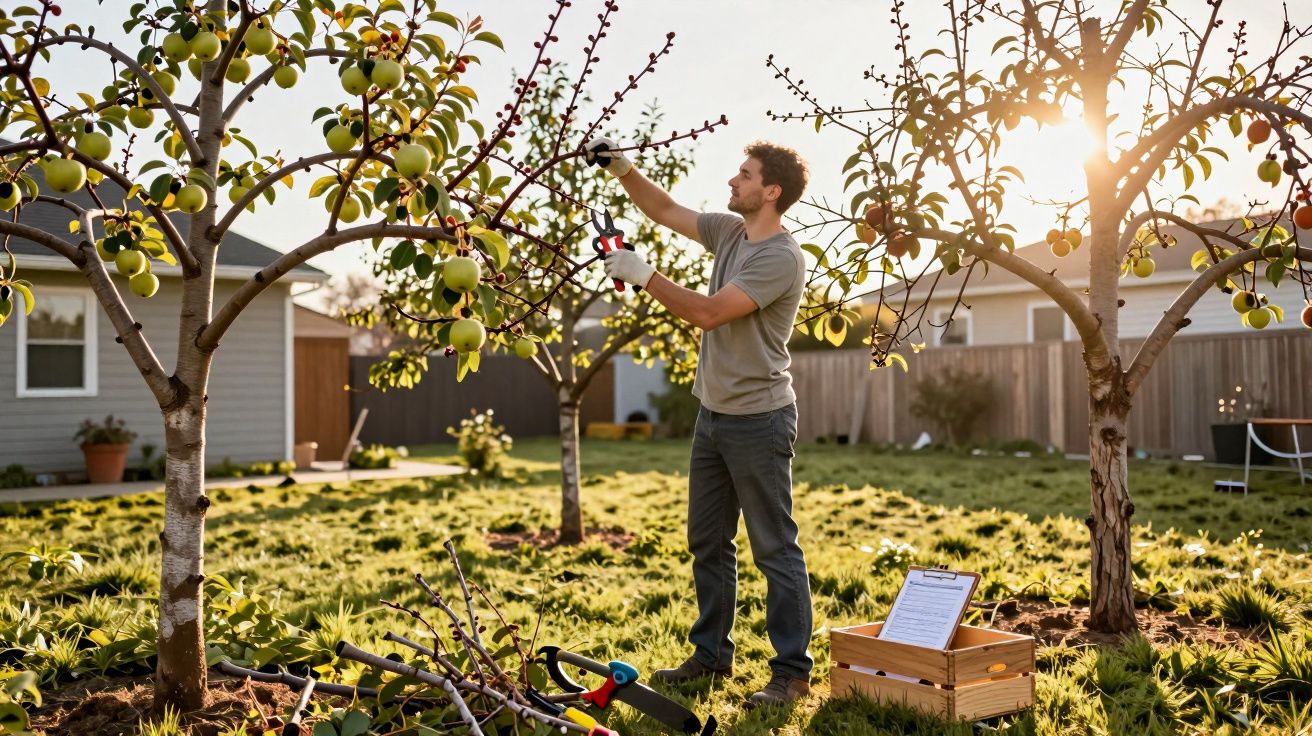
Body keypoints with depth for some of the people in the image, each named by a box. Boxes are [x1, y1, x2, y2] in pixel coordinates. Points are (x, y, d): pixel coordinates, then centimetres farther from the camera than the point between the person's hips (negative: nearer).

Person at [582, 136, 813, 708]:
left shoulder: (781, 257, -18)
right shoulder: (730, 231, 9)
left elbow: (708, 313, -23)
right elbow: (666, 212, 19)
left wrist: (643, 275, -17)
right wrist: (622, 171, 6)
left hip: (758, 420, -9)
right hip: (713, 414, 9)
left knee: (775, 549, -1)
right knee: (707, 543, 15)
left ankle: (792, 670, 9)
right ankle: (711, 655, 28)